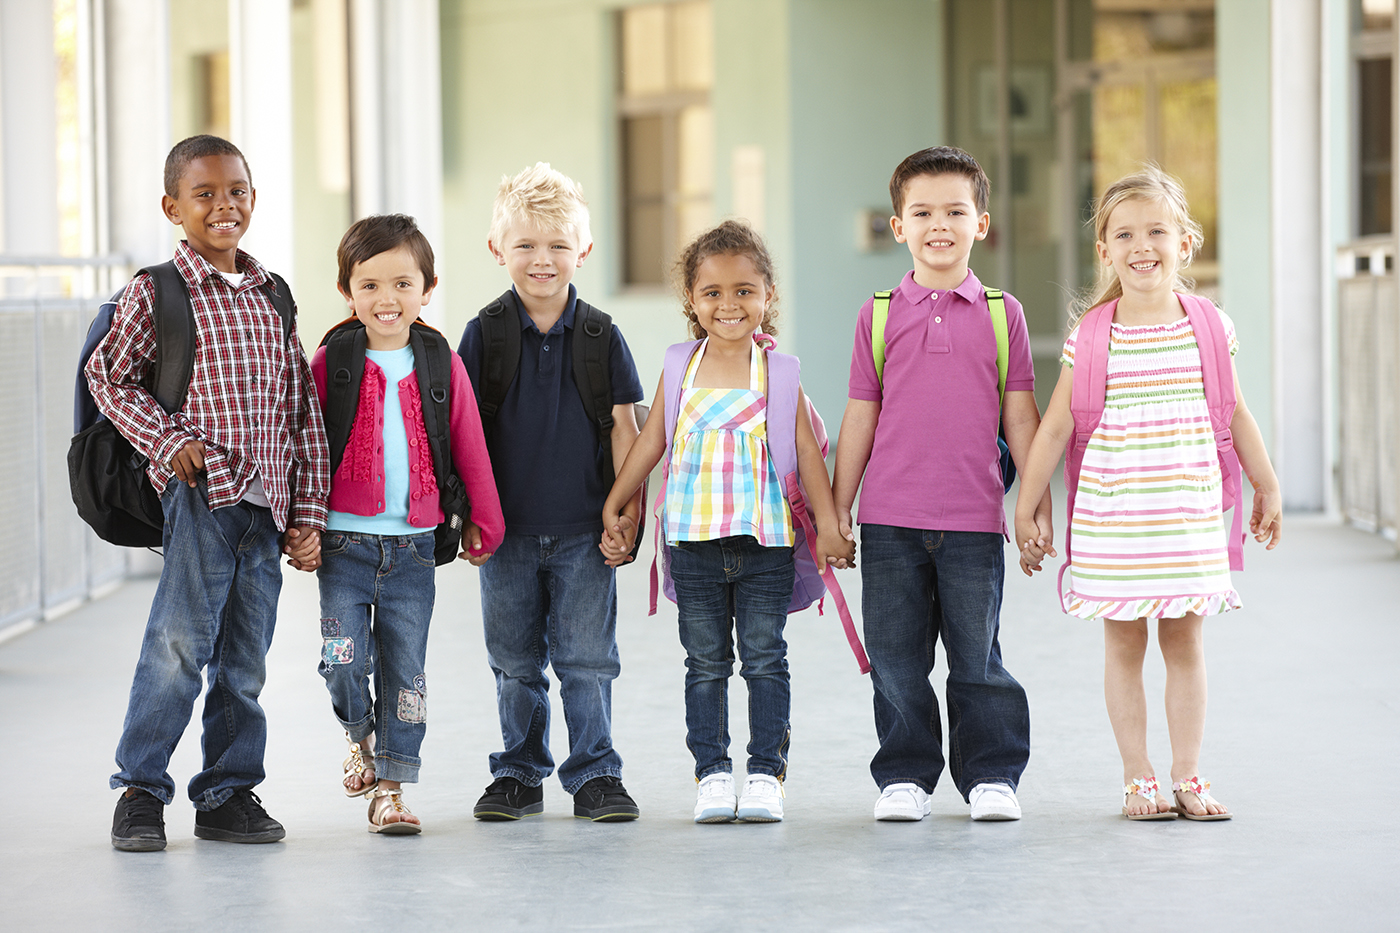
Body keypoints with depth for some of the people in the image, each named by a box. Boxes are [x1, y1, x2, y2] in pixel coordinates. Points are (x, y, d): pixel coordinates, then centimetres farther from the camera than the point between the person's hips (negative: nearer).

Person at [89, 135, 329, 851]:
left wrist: (308, 513, 10)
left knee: (244, 658, 8)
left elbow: (303, 411, 14)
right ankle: (141, 790, -2)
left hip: (267, 502, 5)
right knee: (179, 642, -12)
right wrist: (168, 439, -10)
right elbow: (108, 375, 2)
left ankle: (228, 793, 18)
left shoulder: (272, 297, 13)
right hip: (199, 493, -5)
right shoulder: (155, 293, 0)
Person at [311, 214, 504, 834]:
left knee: (405, 671, 4)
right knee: (344, 661, -8)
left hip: (412, 547, 1)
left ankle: (389, 788, 14)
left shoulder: (440, 363, 2)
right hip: (343, 543, -1)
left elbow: (469, 446, 9)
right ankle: (359, 736, 22)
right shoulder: (332, 362, -1)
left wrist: (481, 521, 12)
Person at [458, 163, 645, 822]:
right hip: (507, 530, 1)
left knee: (586, 660, 2)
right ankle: (520, 774, 21)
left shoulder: (600, 336, 0)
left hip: (584, 528, -1)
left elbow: (623, 428, 3)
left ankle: (595, 774, 12)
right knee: (516, 663, 10)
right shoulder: (483, 334, -2)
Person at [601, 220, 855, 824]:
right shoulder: (680, 368, 4)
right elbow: (651, 442, 11)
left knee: (764, 658, 2)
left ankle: (766, 773, 8)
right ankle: (712, 773, 12)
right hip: (693, 539, 1)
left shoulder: (779, 373, 0)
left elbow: (806, 450, 1)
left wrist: (828, 525, -4)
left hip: (765, 536, -1)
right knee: (706, 662, 6)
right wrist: (613, 509, 13)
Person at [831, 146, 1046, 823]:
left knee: (977, 657, 4)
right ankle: (905, 777, 17)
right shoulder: (879, 315, 6)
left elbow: (1020, 417, 6)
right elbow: (860, 418, 9)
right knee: (896, 659, 5)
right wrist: (835, 511, 8)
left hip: (974, 519, -1)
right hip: (890, 520, 1)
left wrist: (1038, 507, 4)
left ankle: (991, 774, 17)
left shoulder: (1002, 315, 4)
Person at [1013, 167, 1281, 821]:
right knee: (1124, 644, 4)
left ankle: (1187, 776, 13)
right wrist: (1025, 510, 1)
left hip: (1189, 516, 1)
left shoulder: (1210, 328, 1)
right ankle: (1138, 778, 11)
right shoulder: (1090, 338, -4)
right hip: (1111, 518, -1)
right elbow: (1054, 427, 0)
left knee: (1185, 644, 6)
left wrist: (1266, 489, 18)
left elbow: (1235, 415, 12)